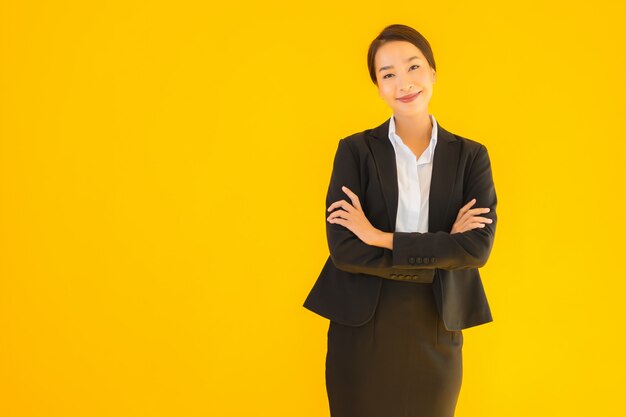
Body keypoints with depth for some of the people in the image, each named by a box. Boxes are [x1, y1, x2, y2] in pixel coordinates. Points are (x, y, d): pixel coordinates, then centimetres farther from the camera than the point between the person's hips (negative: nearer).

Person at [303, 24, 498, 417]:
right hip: (362, 328, -1)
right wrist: (441, 252, -14)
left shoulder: (471, 156, 1)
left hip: (436, 331, 1)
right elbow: (343, 249, -13)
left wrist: (381, 238, -16)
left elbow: (479, 246, -12)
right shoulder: (355, 150, -3)